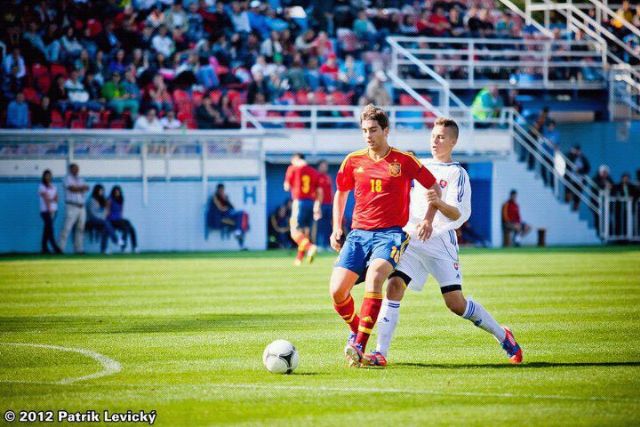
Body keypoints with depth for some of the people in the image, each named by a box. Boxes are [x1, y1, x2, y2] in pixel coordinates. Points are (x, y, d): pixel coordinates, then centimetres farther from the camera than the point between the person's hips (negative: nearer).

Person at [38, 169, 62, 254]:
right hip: (46, 211, -6)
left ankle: (44, 247, 11)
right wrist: (49, 210, -15)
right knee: (50, 228, -12)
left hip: (53, 210, 6)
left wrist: (50, 200, -13)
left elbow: (56, 199, 7)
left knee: (47, 229, 8)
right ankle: (55, 248, -19)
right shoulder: (42, 187, -3)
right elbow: (46, 199, -10)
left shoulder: (53, 187, 15)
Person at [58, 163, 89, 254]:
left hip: (81, 206, 7)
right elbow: (72, 188, -15)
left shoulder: (80, 179, 21)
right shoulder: (68, 178, 0)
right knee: (67, 228, -13)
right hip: (72, 206, -7)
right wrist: (82, 188, -2)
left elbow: (86, 188, 6)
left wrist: (77, 189, -10)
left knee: (80, 229, 5)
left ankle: (78, 249, 8)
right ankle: (60, 248, -14)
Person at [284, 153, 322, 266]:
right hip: (311, 203, 5)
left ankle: (310, 247, -31)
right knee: (306, 231, 13)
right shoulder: (314, 172, 11)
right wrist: (317, 206, 14)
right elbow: (319, 191, 8)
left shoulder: (293, 169, 0)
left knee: (295, 232, -7)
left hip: (299, 202, -5)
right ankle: (299, 258, 17)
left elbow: (286, 186, 2)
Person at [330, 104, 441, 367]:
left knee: (374, 275, -33)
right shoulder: (353, 161, 7)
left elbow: (433, 187, 9)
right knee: (337, 291, -11)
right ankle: (356, 331, 21)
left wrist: (428, 219, -3)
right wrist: (337, 228, 14)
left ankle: (360, 346, -32)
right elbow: (341, 192, 24)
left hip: (390, 234, -4)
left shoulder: (404, 161, -1)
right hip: (358, 234, 4)